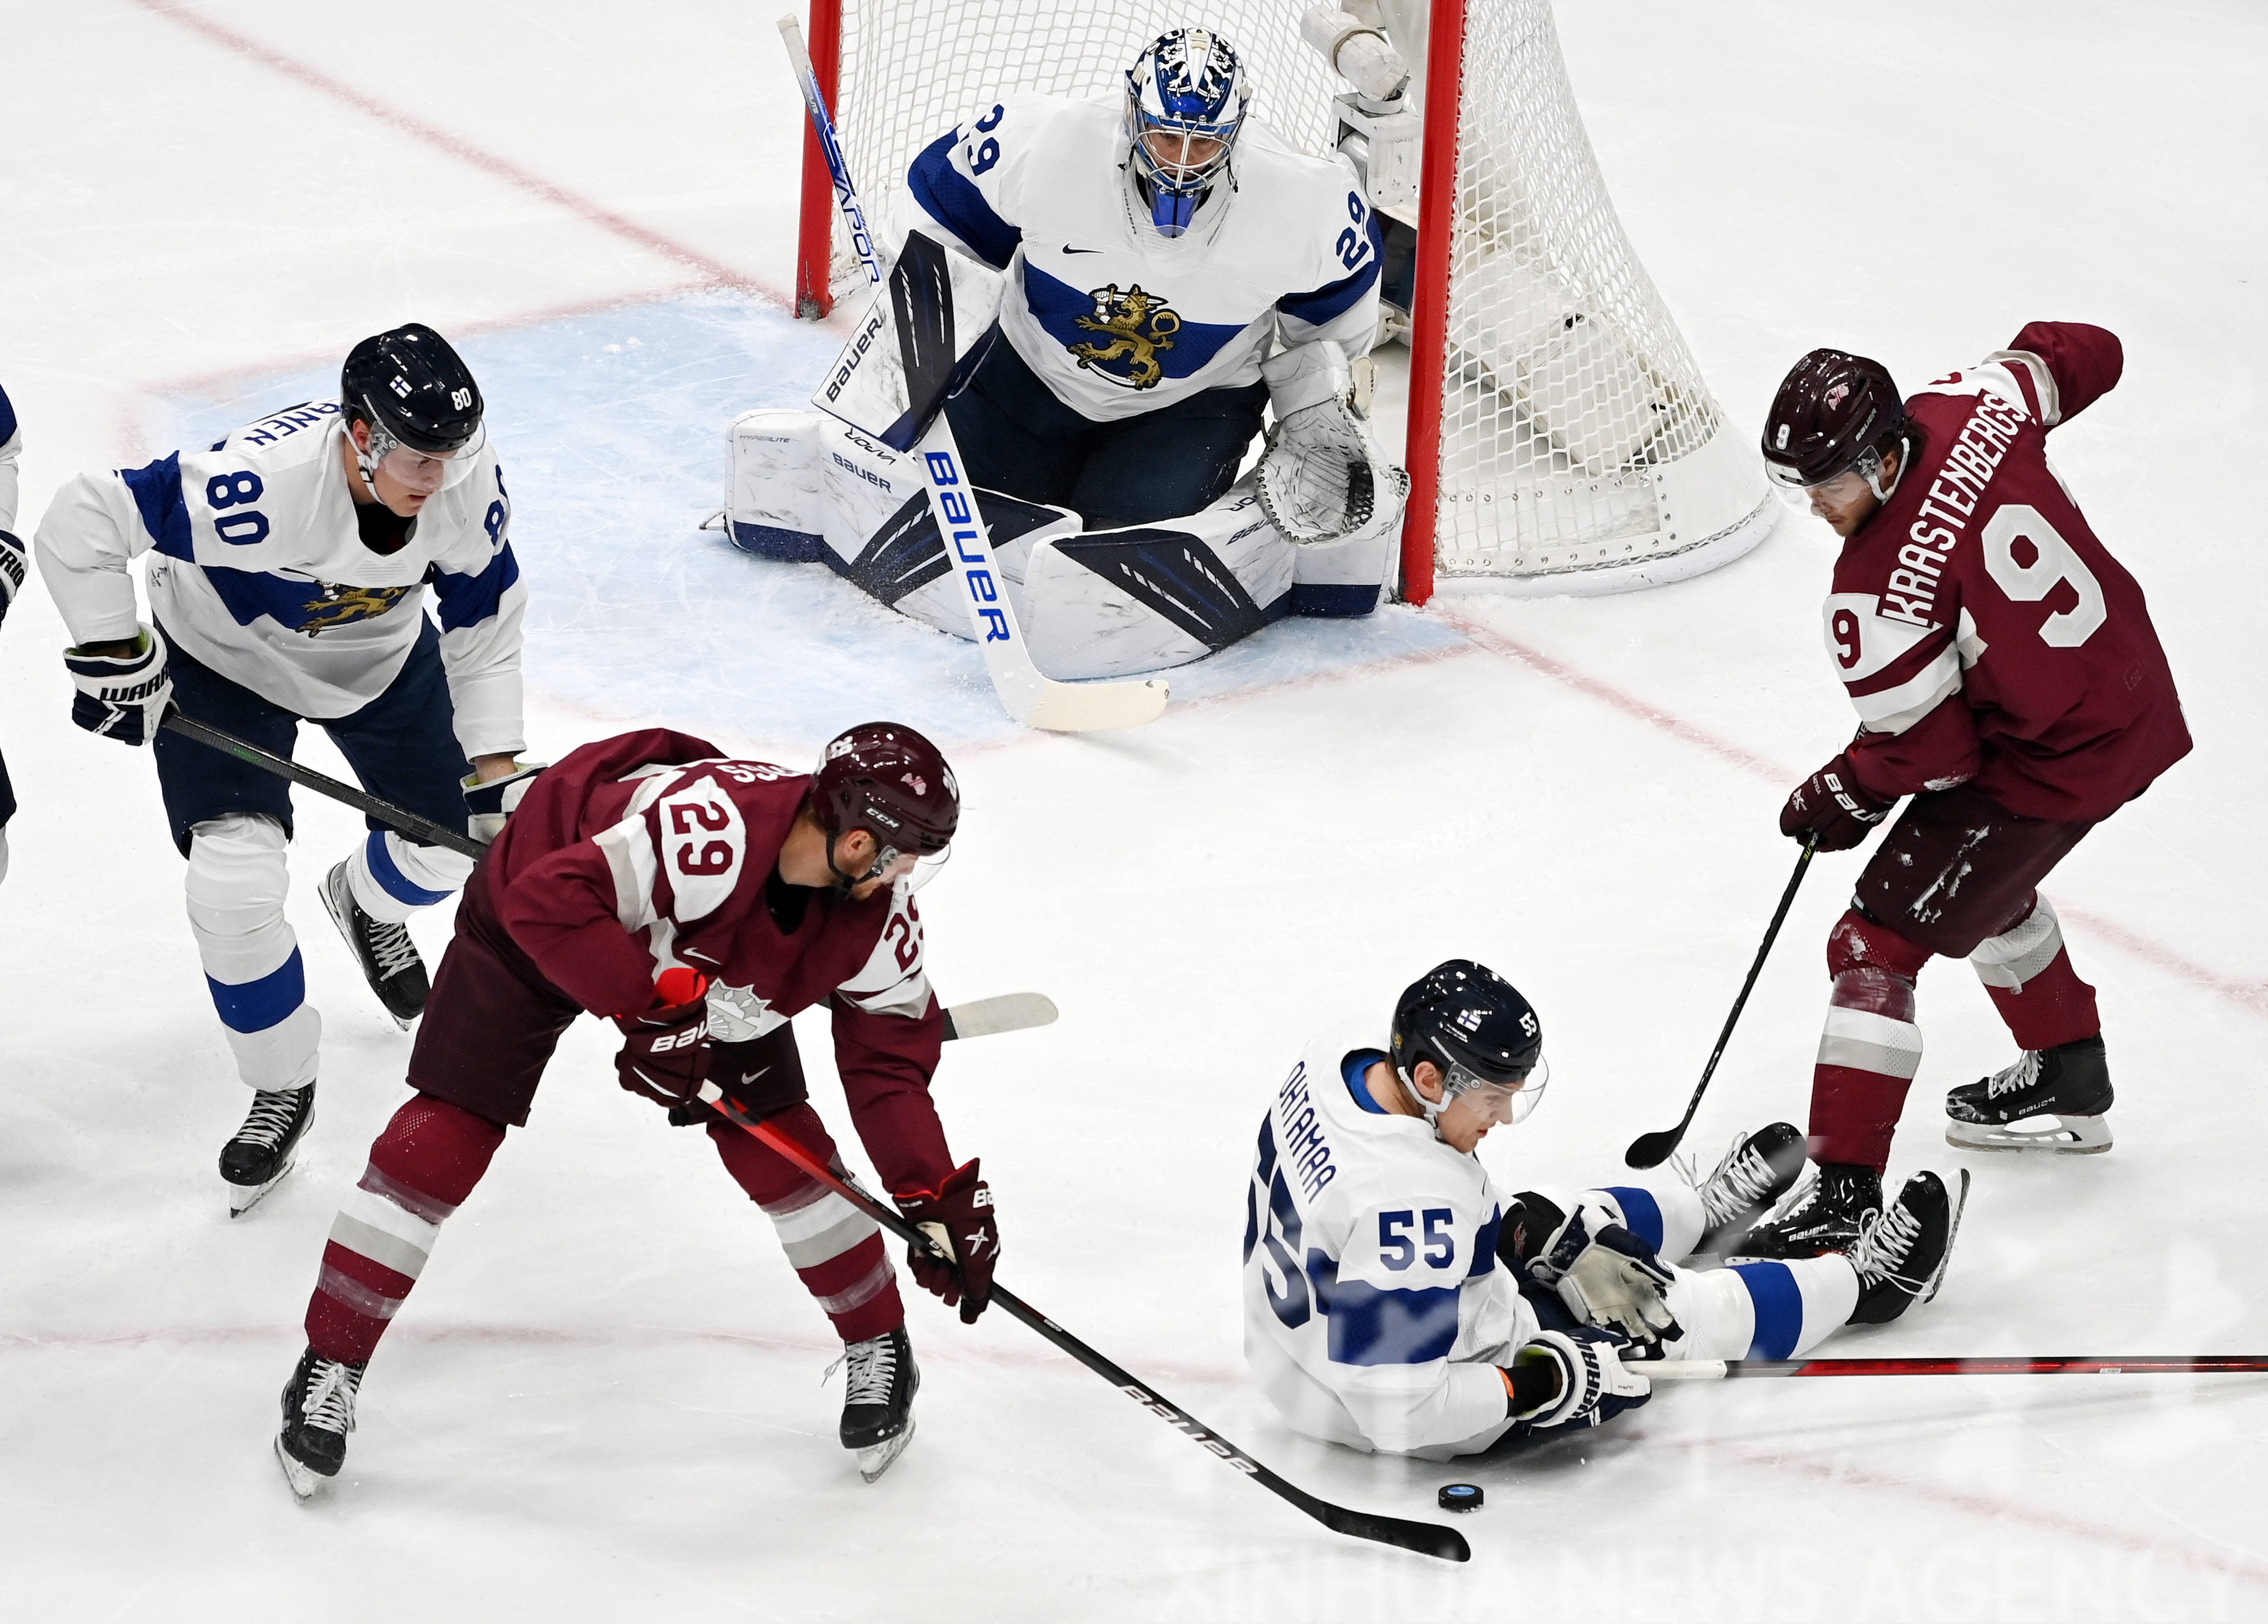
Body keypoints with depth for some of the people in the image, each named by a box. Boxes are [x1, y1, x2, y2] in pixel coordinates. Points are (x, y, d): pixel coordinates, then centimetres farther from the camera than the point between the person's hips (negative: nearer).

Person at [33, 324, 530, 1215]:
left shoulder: (468, 485, -26)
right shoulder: (260, 482, -43)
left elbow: (484, 624, -8)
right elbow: (81, 523, -36)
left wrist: (496, 768, -11)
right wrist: (113, 658, -28)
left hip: (381, 656, 5)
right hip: (223, 658, -5)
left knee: (454, 835, 10)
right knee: (236, 884, -18)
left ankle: (365, 903, 48)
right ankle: (282, 1083, 7)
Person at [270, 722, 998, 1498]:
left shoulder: (877, 910, -23)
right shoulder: (713, 828, -45)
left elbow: (889, 1057, -13)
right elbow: (550, 902, -46)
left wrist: (942, 1198, -18)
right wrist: (649, 1004, -43)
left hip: (713, 963, 5)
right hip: (534, 920, -5)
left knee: (773, 1139, -5)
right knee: (449, 1134, -10)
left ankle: (880, 1351, 15)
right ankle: (329, 1368, 1)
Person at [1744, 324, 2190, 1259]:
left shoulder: (1875, 597, -29)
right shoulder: (1969, 409, -12)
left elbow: (1925, 751, -19)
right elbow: (2084, 358, 5)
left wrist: (1839, 800, -1)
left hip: (2051, 762, -9)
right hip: (2137, 697, 9)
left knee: (1878, 941, -7)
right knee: (1982, 878, 34)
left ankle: (1845, 1191, -12)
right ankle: (2069, 1082, 50)